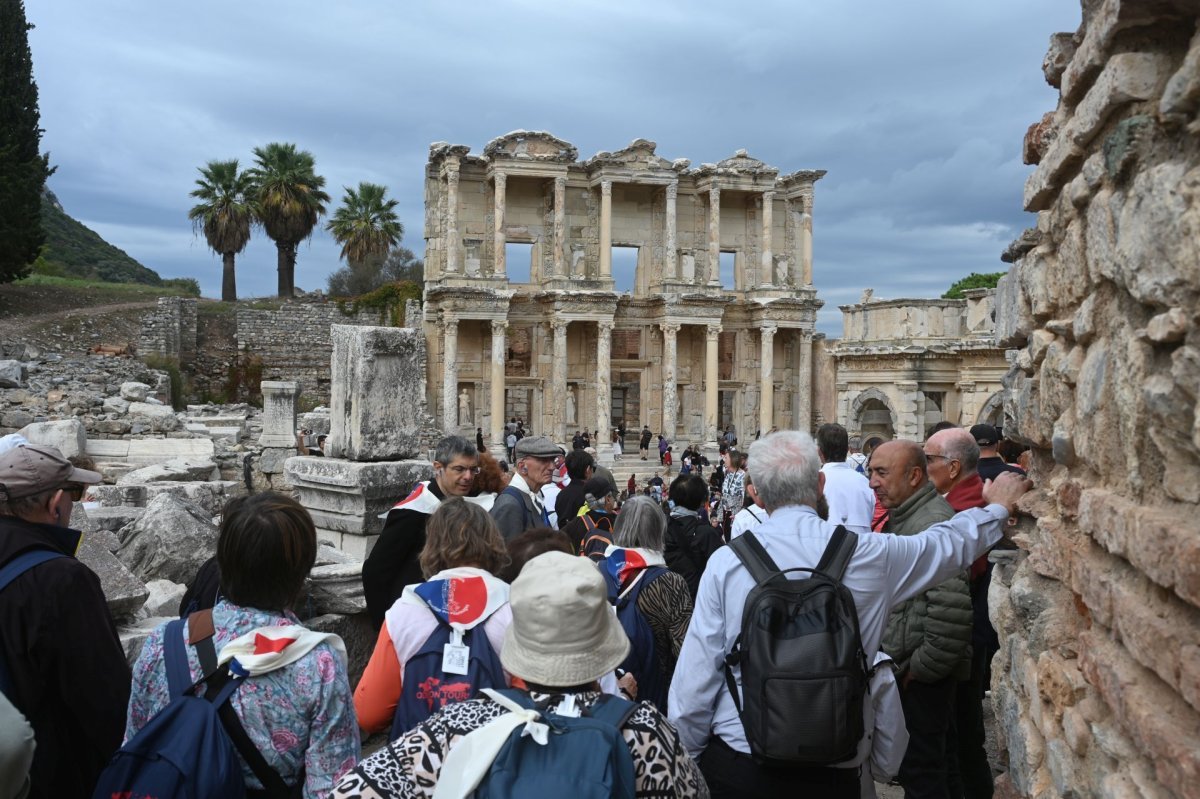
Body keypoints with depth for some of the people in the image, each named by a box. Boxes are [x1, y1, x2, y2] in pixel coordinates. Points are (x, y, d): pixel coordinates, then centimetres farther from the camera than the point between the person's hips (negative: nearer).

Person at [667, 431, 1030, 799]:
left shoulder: (726, 562, -13)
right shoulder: (866, 553, -8)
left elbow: (695, 677, -11)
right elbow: (949, 543, 12)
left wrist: (691, 755, 6)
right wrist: (998, 508, 32)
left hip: (739, 766, 0)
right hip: (832, 769, 1)